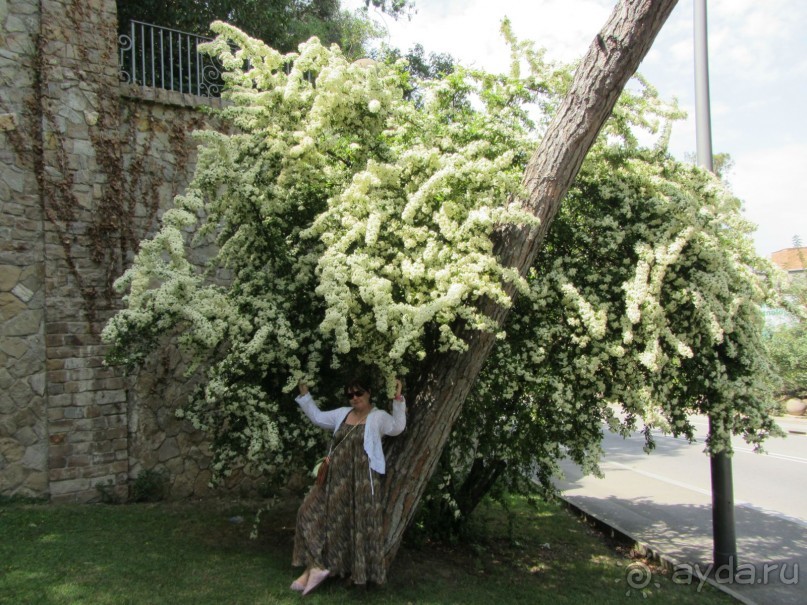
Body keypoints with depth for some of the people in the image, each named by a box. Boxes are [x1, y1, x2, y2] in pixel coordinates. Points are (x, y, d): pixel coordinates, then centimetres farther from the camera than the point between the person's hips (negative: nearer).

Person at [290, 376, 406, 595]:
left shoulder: (378, 417, -4)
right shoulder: (342, 413, 13)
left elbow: (397, 427, -14)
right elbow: (318, 417, 21)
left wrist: (398, 400, -23)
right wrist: (305, 395, 17)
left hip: (362, 480, -6)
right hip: (336, 476, 6)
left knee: (360, 524, 2)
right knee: (313, 513, 1)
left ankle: (360, 570, 17)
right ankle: (315, 566, 7)